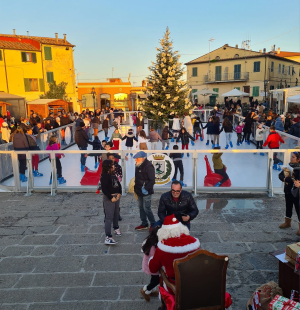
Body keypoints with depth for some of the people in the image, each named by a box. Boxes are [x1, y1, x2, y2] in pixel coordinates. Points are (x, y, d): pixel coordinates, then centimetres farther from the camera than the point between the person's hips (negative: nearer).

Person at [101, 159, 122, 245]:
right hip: (109, 198, -8)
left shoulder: (113, 174, 9)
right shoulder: (104, 176, -14)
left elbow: (118, 184, 12)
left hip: (116, 197, 8)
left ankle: (116, 228, 43)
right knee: (109, 217, -9)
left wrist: (119, 193, -2)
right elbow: (104, 189, -18)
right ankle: (108, 238, -9)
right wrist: (111, 198, -17)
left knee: (116, 214, 19)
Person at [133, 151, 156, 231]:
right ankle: (144, 224, 28)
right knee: (141, 208, 15)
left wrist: (146, 189, -23)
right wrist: (136, 188, 16)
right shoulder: (138, 165, 9)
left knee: (146, 208, -5)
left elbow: (152, 180, -20)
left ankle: (153, 224, 12)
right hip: (139, 191, 9)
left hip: (146, 192, -9)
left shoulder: (149, 166, -19)